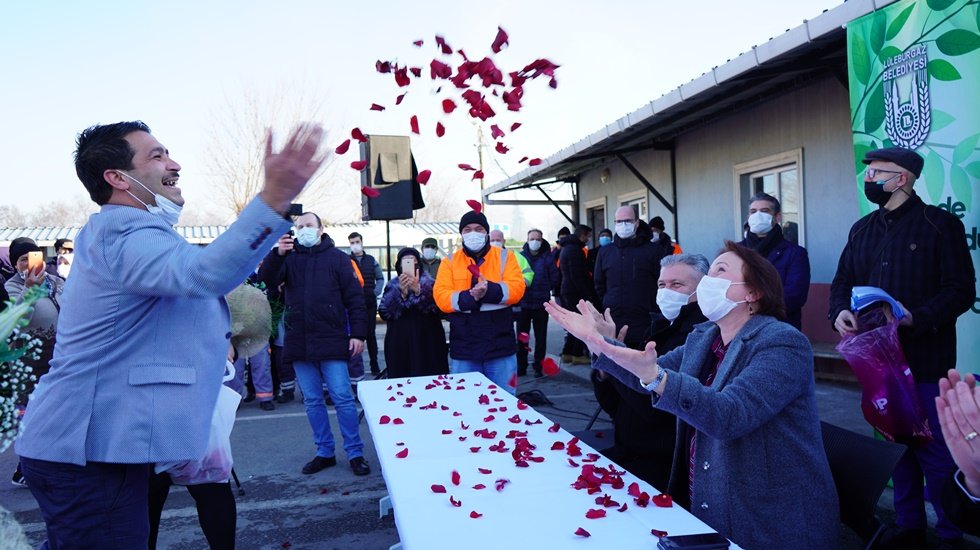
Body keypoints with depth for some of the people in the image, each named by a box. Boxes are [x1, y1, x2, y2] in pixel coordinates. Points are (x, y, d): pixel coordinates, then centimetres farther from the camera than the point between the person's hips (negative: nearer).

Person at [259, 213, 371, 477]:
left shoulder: (337, 258, 3)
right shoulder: (289, 258, 11)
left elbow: (354, 297, 0)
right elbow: (267, 279, -6)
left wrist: (358, 333, -7)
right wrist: (277, 254, -23)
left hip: (331, 340, -3)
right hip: (299, 341, 4)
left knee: (343, 398, -2)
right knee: (312, 401, 10)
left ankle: (355, 453, 8)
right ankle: (324, 452, 21)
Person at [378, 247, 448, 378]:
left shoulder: (428, 283, 7)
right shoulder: (392, 286, 11)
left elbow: (437, 307, -10)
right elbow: (384, 312, -3)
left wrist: (418, 290, -25)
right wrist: (401, 294, -18)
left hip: (427, 341, -1)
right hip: (399, 343, 1)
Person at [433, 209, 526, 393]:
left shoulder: (505, 256, 6)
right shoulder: (450, 262, 7)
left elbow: (516, 288, -6)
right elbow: (441, 297, -5)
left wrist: (490, 290, -24)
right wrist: (469, 297, -21)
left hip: (500, 346, -1)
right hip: (463, 350, 1)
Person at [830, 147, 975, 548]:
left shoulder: (940, 225, -5)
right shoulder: (861, 230, 12)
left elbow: (960, 290, -10)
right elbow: (843, 281, 14)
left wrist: (916, 317, -25)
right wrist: (840, 311, -7)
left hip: (926, 361, -5)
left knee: (935, 450, 1)